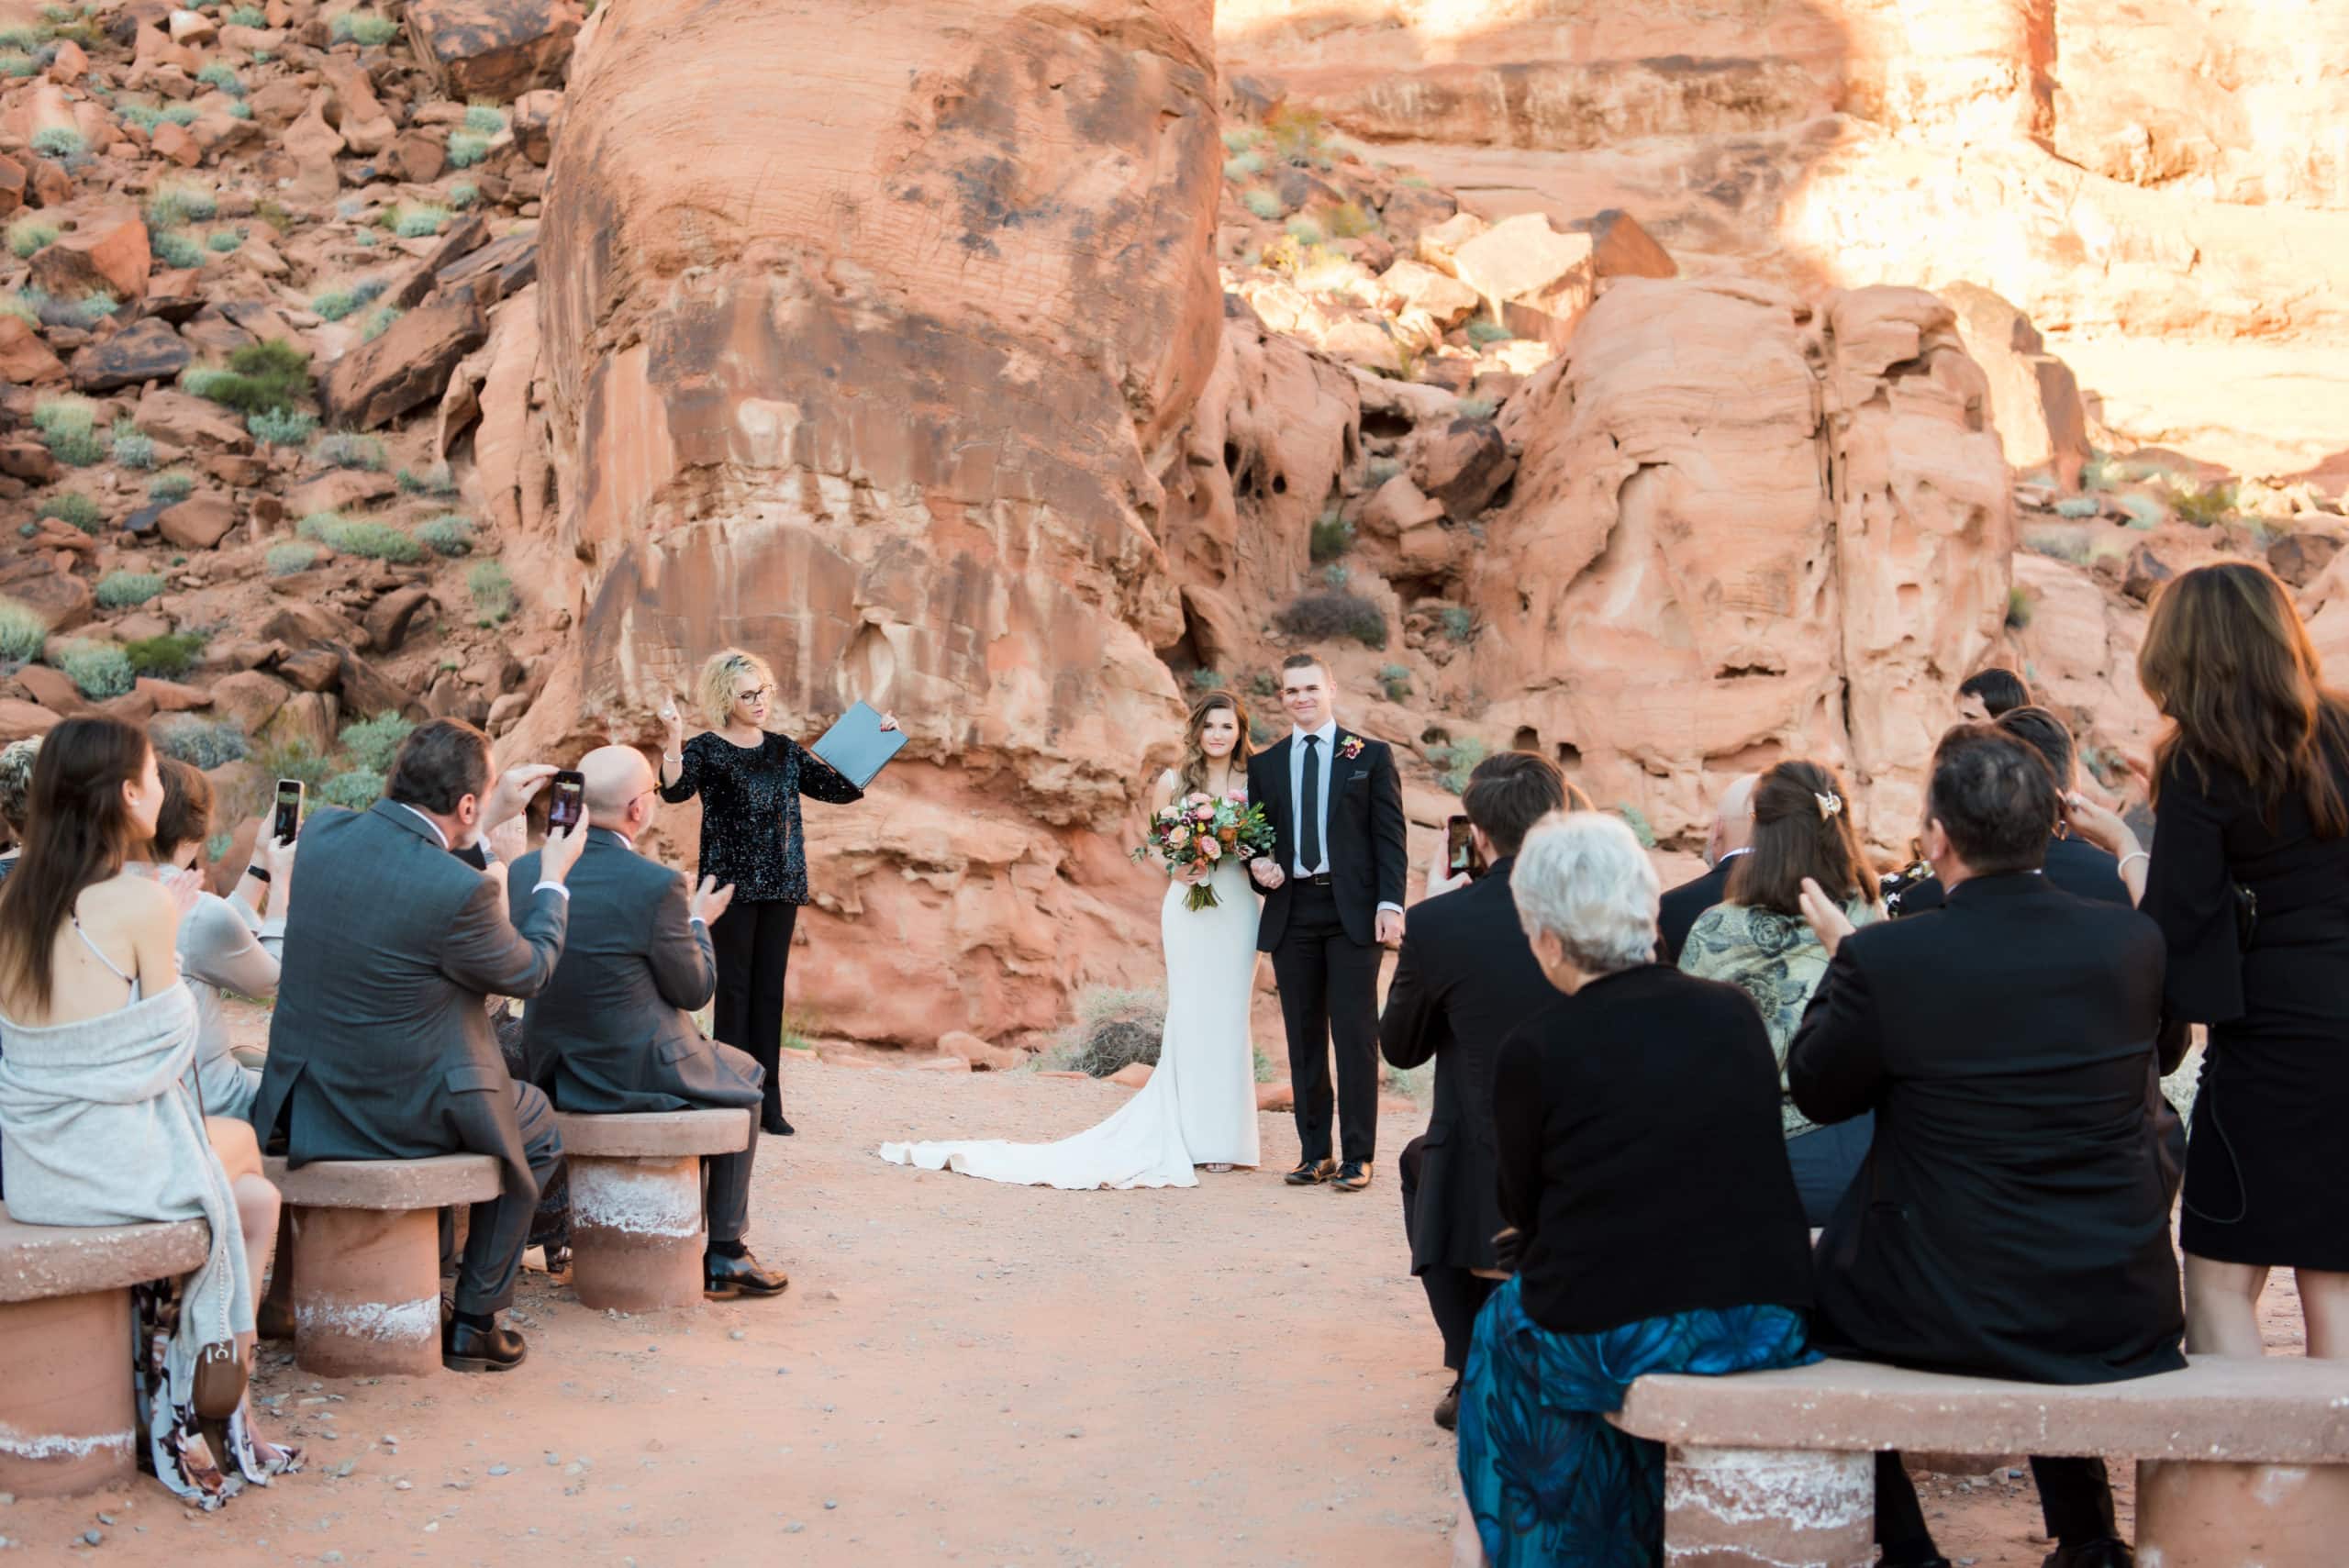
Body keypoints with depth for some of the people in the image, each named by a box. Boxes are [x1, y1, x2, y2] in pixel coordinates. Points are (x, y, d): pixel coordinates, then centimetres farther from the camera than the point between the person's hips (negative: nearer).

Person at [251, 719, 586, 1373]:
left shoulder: (322, 832, -6)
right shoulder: (462, 890, -26)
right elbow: (526, 972, -6)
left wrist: (489, 820, 18)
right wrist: (553, 878, 8)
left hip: (305, 1100, 7)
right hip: (403, 1115, -7)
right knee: (538, 1134, 24)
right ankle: (475, 1323, 25)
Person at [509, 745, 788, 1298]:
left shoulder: (523, 871, -4)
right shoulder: (658, 885, -22)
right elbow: (695, 990, -10)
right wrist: (698, 922, 8)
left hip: (555, 1071, 7)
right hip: (635, 1076, -6)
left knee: (703, 1063, 33)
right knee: (741, 1074, 25)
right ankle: (724, 1252, 26)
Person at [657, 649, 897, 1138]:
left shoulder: (785, 751, 13)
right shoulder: (705, 749, 0)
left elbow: (842, 789, 14)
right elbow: (674, 791, -19)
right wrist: (674, 738, -32)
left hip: (780, 886, 4)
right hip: (732, 882, -4)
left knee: (771, 989, 6)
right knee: (734, 989, -4)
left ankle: (768, 1104, 10)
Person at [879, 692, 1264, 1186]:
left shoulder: (1254, 783, 5)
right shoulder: (1172, 782, 4)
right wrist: (1176, 870, -12)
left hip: (1238, 911, 1)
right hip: (1188, 909, -1)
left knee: (1227, 1016, 3)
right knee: (1189, 1015, -2)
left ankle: (1223, 1136, 9)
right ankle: (1189, 1135, 5)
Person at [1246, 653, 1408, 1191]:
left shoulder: (1371, 756, 5)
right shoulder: (1264, 764, 13)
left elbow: (1391, 836, 1)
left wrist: (1390, 904, -10)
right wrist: (1258, 864, -6)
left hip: (1353, 911, -3)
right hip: (1292, 913, 3)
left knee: (1356, 1035, -4)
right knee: (1303, 1038, 6)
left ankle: (1358, 1157, 2)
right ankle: (1315, 1153, 13)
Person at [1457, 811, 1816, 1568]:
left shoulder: (1535, 1050, -11)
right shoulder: (1735, 1013, 0)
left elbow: (1522, 1210, 3)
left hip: (1606, 1343, -4)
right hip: (1766, 1331, 4)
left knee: (1504, 1325, 27)